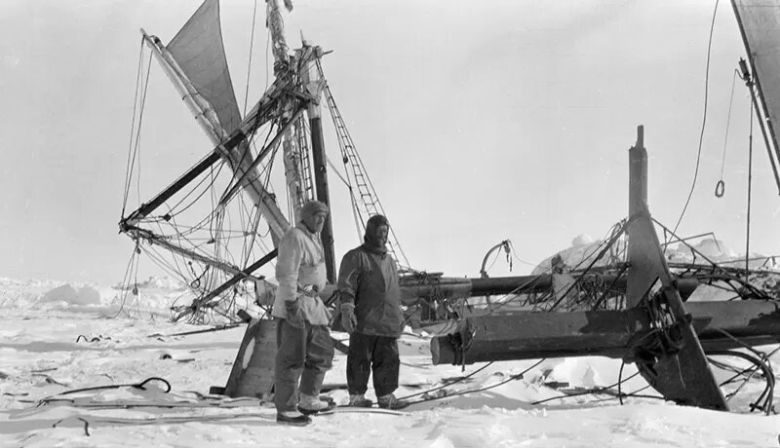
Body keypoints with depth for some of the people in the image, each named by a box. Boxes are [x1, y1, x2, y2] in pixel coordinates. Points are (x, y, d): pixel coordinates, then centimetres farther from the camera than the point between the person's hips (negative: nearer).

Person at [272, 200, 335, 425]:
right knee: (292, 358, -6)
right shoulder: (294, 238, -14)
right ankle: (286, 409, 0)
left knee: (322, 352, 16)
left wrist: (320, 304, 24)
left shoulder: (313, 238, 18)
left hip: (313, 305, 10)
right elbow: (286, 274, -20)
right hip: (295, 306, -10)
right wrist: (292, 304, -25)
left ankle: (307, 400, 26)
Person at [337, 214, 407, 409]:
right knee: (360, 360, 0)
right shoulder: (355, 257, -1)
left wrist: (399, 316, 26)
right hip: (364, 322, -6)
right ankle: (356, 395, 10)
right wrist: (346, 309, -20)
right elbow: (346, 285, -9)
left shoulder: (389, 260, 23)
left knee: (389, 360, 6)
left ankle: (386, 395, 14)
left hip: (389, 322, 7)